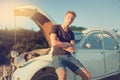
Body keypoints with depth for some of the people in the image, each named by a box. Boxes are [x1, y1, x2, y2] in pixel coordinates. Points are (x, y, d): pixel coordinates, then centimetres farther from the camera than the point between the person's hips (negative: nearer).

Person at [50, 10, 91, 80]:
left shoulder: (71, 33, 14)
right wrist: (67, 44, -3)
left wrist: (60, 44, -7)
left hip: (69, 56, 6)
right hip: (58, 56, -6)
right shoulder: (56, 27, 0)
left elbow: (72, 49, 1)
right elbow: (54, 43, -16)